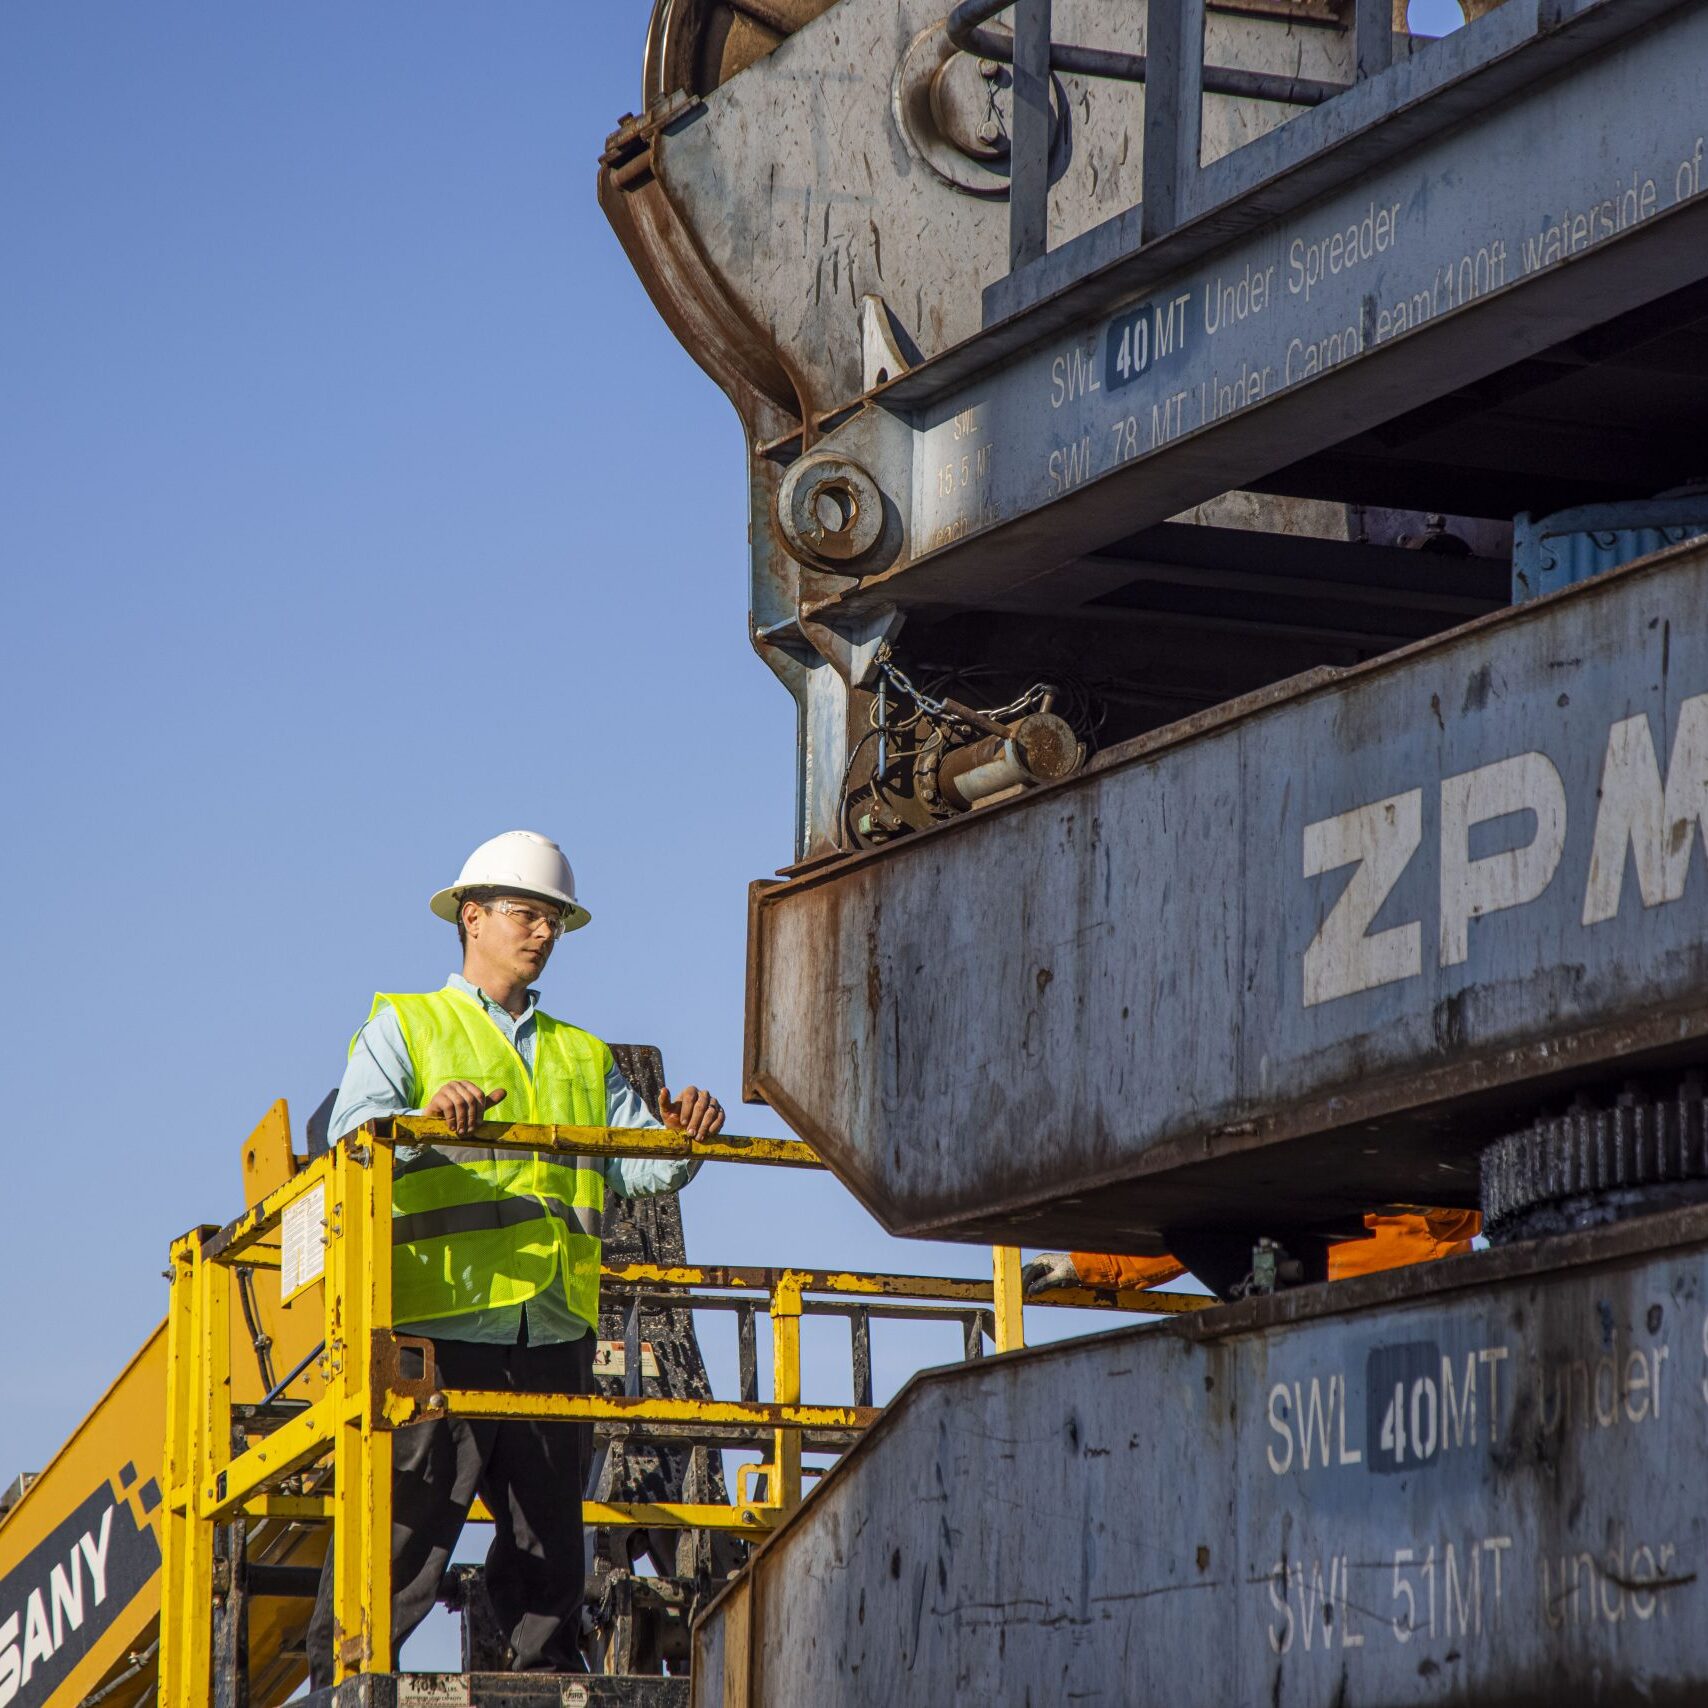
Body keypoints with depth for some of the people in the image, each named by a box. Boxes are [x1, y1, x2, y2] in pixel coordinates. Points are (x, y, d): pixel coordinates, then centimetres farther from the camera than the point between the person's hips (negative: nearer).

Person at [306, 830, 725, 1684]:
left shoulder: (581, 1057, 25)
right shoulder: (406, 1027, 11)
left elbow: (637, 1165, 11)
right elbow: (352, 1137, -6)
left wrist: (679, 1141, -11)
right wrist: (423, 1117, -26)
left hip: (555, 1331, 5)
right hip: (443, 1321, -5)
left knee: (549, 1547, 6)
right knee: (404, 1526, -9)